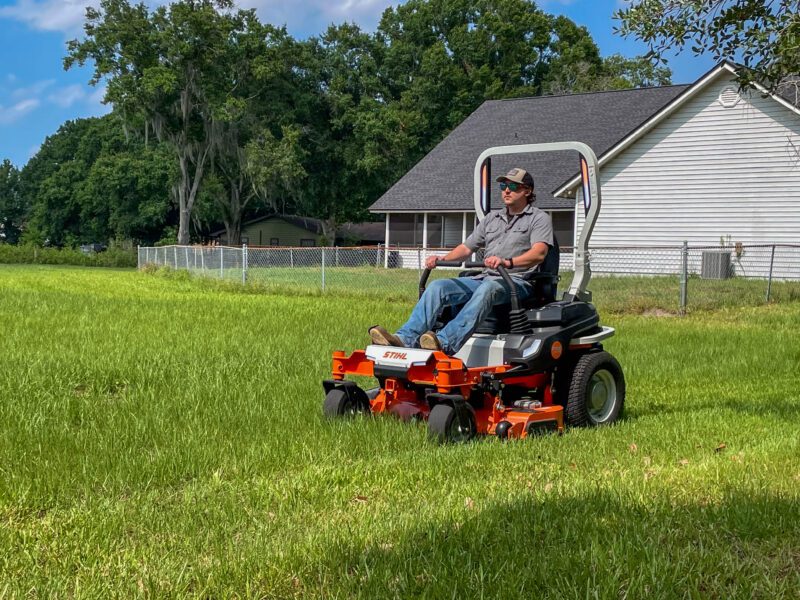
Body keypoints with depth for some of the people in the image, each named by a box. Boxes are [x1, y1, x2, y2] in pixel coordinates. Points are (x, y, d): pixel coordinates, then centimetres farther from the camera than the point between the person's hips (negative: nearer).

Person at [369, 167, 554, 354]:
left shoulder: (539, 218, 5)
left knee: (487, 289, -39)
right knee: (438, 287, -16)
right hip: (484, 277, 6)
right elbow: (466, 247, 24)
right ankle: (406, 338, -31)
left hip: (517, 281, -6)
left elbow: (539, 254, -14)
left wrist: (508, 262, -32)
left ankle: (446, 342, -57)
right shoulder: (492, 218, 25)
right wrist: (441, 259, 4)